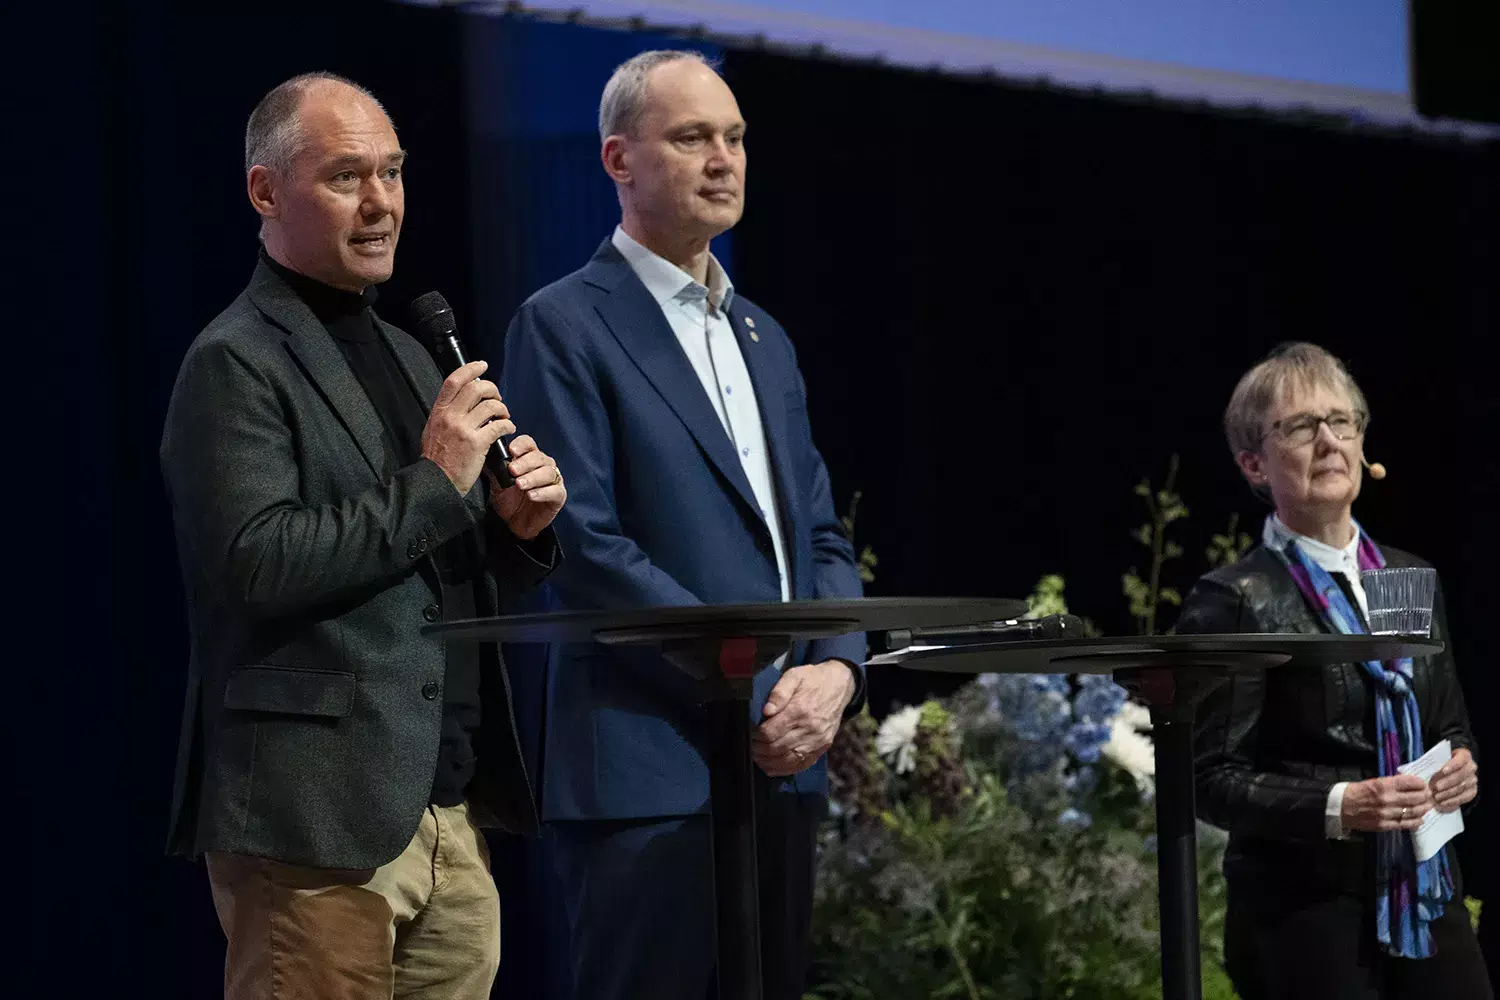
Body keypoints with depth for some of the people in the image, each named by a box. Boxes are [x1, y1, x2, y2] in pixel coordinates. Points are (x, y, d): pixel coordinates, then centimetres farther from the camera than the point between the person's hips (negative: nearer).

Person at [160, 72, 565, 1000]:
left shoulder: (408, 358, 20)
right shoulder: (235, 364, -6)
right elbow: (260, 565, -19)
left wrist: (515, 529, 4)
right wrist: (434, 483, -14)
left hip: (452, 811, 8)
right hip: (319, 818, -8)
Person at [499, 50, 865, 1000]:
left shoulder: (763, 339, 20)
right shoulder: (565, 327, -4)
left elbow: (821, 537, 18)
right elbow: (587, 547, -13)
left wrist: (836, 669, -3)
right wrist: (755, 698, -15)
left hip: (784, 762, 7)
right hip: (650, 772, -7)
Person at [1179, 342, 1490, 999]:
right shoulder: (1234, 602, -5)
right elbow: (1215, 779, -9)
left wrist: (1461, 764, 0)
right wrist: (1338, 806, -22)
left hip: (1428, 897, 5)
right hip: (1305, 914, -5)